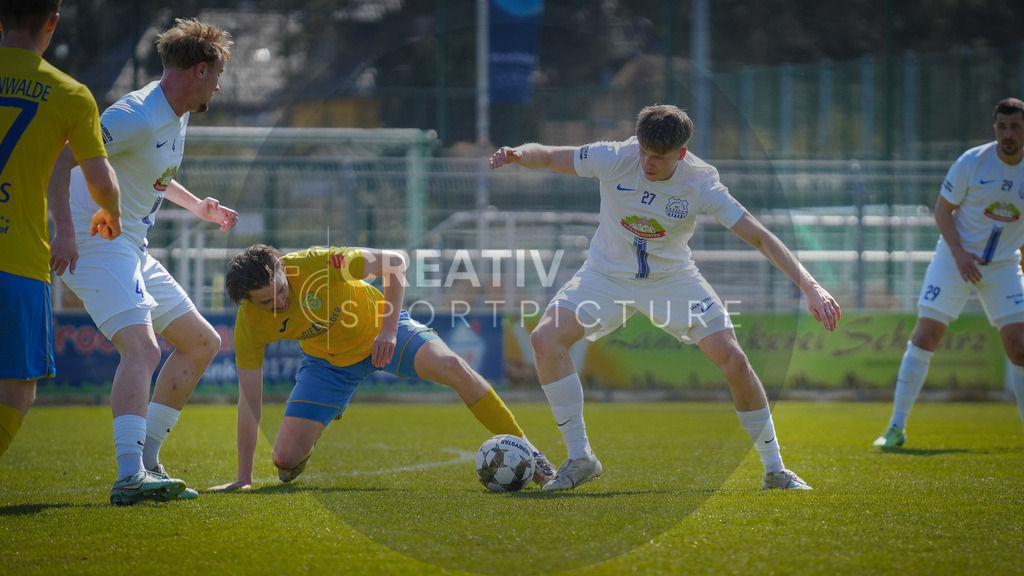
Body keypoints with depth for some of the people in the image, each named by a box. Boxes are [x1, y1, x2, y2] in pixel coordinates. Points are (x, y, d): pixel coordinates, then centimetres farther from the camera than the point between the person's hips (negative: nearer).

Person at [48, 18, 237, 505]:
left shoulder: (177, 116, 13)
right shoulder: (138, 116, -19)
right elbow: (60, 158, -28)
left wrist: (196, 206, 25)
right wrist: (64, 228, -36)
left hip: (132, 250, 11)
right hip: (95, 246, -11)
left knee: (202, 343, 14)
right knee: (142, 347, -29)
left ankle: (145, 459, 15)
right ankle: (129, 475, -41)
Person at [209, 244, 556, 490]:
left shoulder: (316, 264, -33)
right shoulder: (249, 324, -24)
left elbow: (394, 262, -21)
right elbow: (250, 399, -18)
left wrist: (389, 330, -29)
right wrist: (243, 478, -18)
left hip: (379, 328, -2)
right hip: (328, 362, 2)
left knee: (452, 367, -29)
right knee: (285, 459, -13)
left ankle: (526, 452, -16)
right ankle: (300, 454, 28)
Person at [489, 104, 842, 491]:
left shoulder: (701, 184, -22)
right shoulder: (615, 159, -22)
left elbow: (760, 238, -20)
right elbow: (546, 157, -10)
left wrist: (810, 287, -29)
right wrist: (518, 154, -34)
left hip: (672, 277, -1)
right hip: (608, 273, 1)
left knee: (733, 360, -13)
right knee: (546, 339, -22)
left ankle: (774, 469, 6)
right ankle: (580, 457, -9)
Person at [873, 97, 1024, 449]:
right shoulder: (972, 162, -13)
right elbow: (943, 209, -4)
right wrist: (959, 253, -17)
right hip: (956, 257, -2)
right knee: (925, 337, -8)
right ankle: (896, 428, -1)